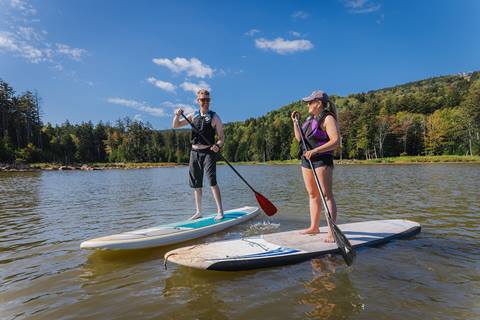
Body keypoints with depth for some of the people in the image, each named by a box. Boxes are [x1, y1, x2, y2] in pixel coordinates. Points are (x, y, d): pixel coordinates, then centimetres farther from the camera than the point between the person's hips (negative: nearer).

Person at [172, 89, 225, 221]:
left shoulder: (214, 117, -1)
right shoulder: (193, 116, 10)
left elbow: (221, 138, -3)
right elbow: (175, 126, 11)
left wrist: (218, 145, -24)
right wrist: (177, 115, -9)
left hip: (208, 152, -5)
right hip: (194, 152, 5)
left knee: (212, 181, -16)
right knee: (196, 184, 9)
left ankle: (220, 211, -10)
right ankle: (198, 212, 20)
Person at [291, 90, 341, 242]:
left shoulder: (328, 119, -9)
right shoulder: (309, 118, 17)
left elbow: (336, 141, -20)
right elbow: (299, 138, 20)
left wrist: (315, 151, -27)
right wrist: (295, 121, 12)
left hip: (322, 160, -8)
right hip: (306, 161, 9)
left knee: (326, 194, -9)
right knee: (312, 194, 11)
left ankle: (331, 231, -7)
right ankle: (314, 226, 20)